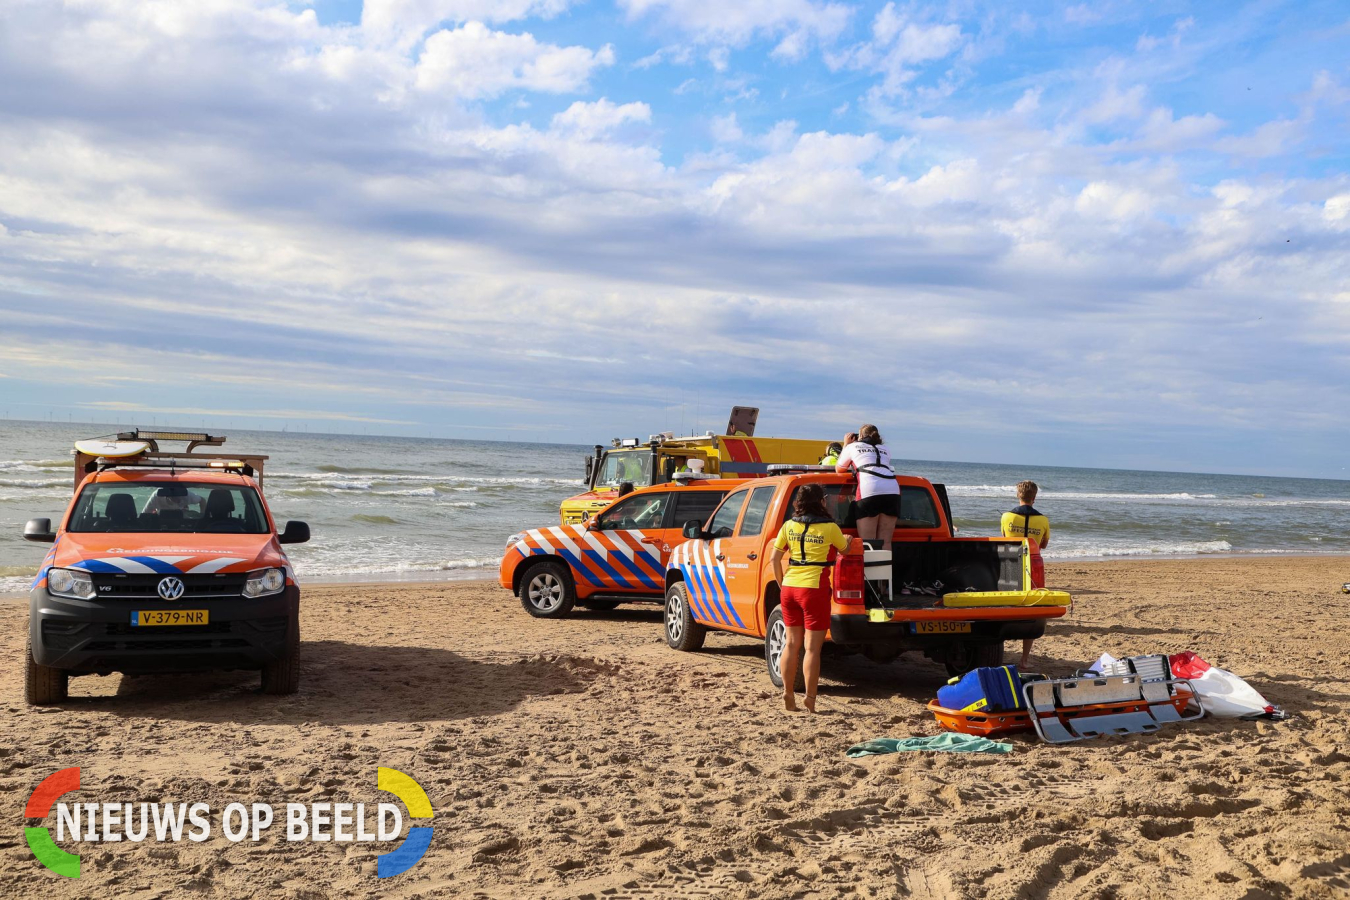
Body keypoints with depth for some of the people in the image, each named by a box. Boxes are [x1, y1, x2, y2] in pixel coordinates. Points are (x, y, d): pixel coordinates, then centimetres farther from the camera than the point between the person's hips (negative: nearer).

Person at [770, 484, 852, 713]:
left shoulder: (789, 526, 5)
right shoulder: (829, 527, -6)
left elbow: (774, 558, 4)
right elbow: (843, 549, 13)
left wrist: (782, 584, 14)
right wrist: (848, 541, 36)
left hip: (789, 588, 5)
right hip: (814, 590, -5)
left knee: (792, 644, 13)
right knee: (812, 647, 0)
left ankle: (788, 694, 18)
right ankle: (810, 699, 2)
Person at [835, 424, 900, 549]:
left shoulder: (852, 447, 21)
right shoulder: (885, 449, 30)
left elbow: (839, 469, 31)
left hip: (869, 492, -4)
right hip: (893, 490, 4)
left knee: (867, 543, -4)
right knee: (885, 542, 5)